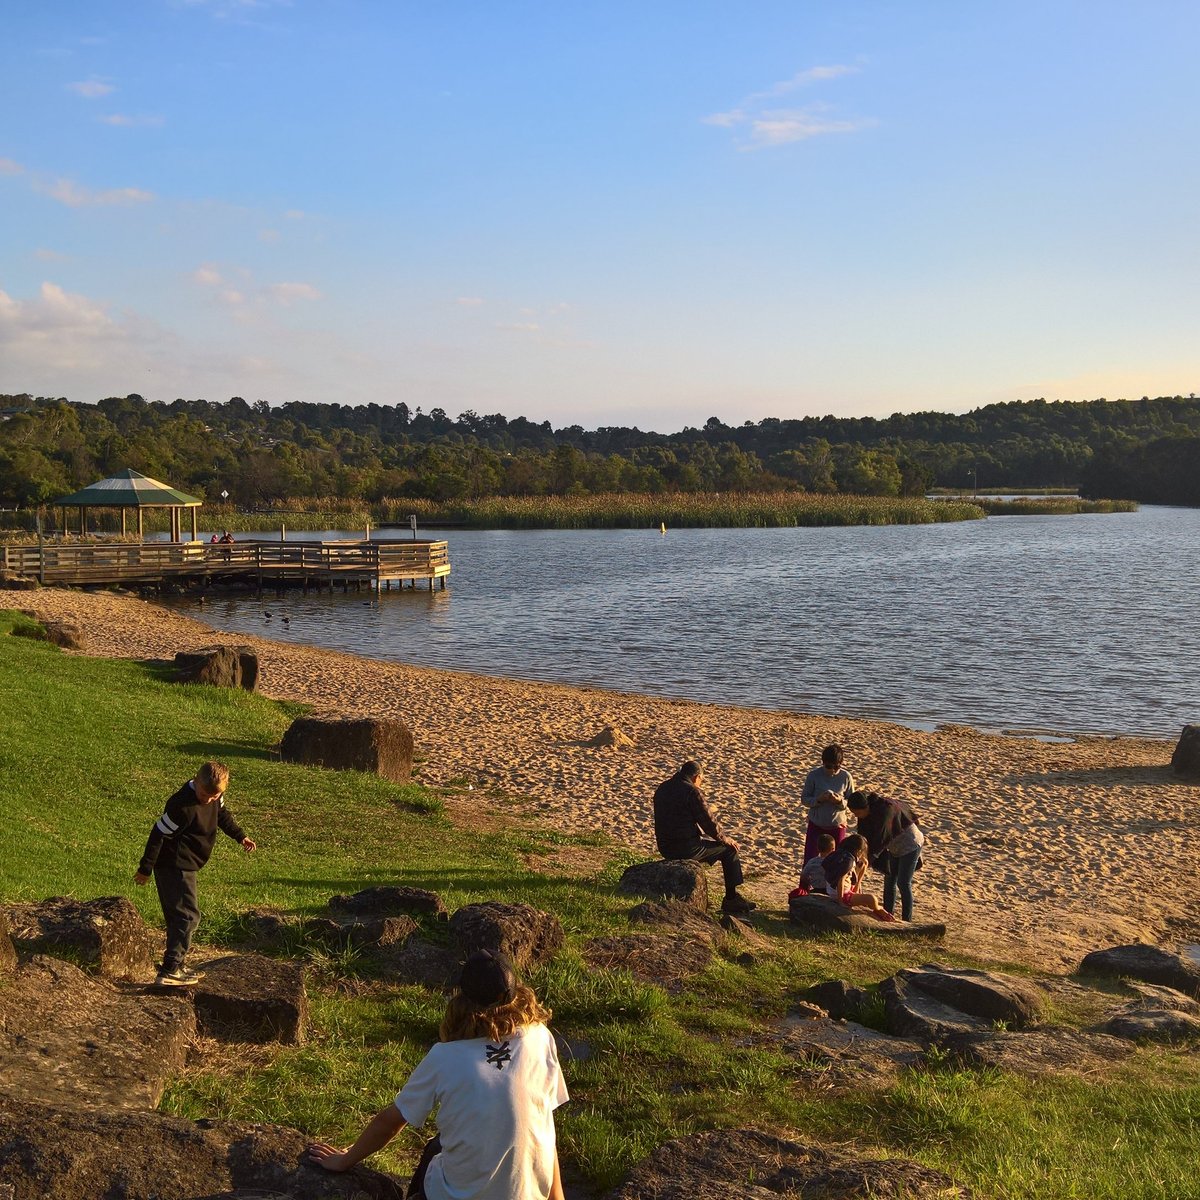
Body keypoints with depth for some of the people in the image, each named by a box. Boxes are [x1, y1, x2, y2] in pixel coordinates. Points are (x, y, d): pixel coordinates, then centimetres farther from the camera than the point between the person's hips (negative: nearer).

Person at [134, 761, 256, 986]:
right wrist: (145, 869, -15)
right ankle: (169, 972, -13)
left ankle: (176, 966, 25)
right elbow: (159, 834, -21)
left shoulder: (215, 796, 0)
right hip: (174, 866, -9)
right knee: (187, 916, -12)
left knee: (179, 916, 15)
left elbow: (222, 814, 23)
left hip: (184, 866, 9)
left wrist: (240, 836, 24)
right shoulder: (183, 805, -27)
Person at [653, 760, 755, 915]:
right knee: (729, 849, 8)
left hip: (664, 847, 8)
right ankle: (731, 899, 11)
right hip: (686, 847, -8)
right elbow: (707, 821, -12)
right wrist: (723, 838, 6)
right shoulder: (692, 792, -14)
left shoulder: (662, 788, 11)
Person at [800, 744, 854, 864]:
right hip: (816, 824, -1)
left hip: (837, 826, 1)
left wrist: (840, 801, -24)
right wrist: (819, 799, -26)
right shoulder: (814, 775, -13)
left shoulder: (846, 777, -10)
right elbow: (804, 799, -6)